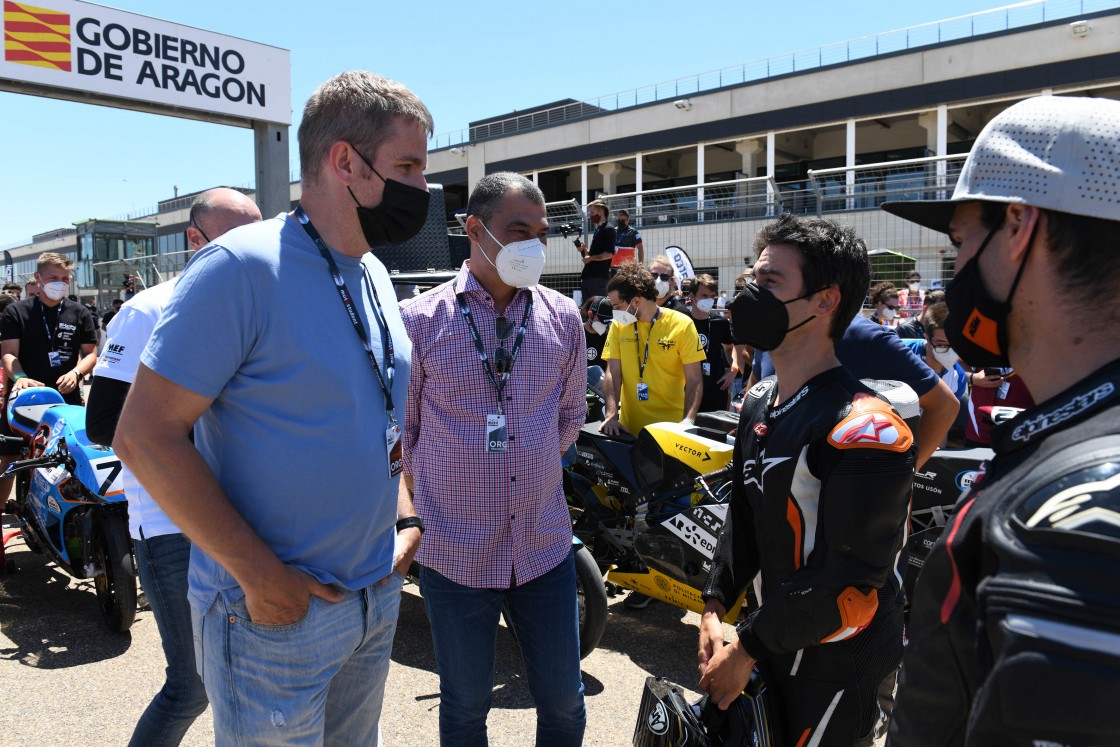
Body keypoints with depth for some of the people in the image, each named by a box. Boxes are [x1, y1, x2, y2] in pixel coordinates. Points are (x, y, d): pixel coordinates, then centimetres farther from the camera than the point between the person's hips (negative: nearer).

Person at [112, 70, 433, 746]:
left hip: (378, 593, 7)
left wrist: (406, 518, 6)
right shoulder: (242, 267, -19)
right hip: (274, 613, -7)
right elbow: (145, 435, -20)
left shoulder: (375, 277, 6)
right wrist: (260, 575, -20)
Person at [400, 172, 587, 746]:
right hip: (454, 553, -2)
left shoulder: (562, 318, 2)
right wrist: (426, 498, 8)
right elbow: (401, 426, 3)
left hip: (544, 548, 2)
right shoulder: (419, 321, -7)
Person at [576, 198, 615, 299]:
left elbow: (610, 254, -16)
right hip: (588, 277, 9)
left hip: (599, 277, -9)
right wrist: (584, 250, 7)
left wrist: (590, 258, -13)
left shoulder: (608, 229, -5)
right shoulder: (597, 230, 22)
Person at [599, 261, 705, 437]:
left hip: (671, 427, -2)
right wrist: (611, 415, -16)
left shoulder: (682, 325, -7)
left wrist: (688, 421, -20)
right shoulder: (618, 325, 0)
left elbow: (694, 380, -8)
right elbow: (613, 373, -4)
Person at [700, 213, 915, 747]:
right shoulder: (760, 403, 3)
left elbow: (851, 577, -26)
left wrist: (749, 649, -20)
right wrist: (715, 607, -1)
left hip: (838, 663, -8)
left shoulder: (863, 426, -25)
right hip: (780, 643, 8)